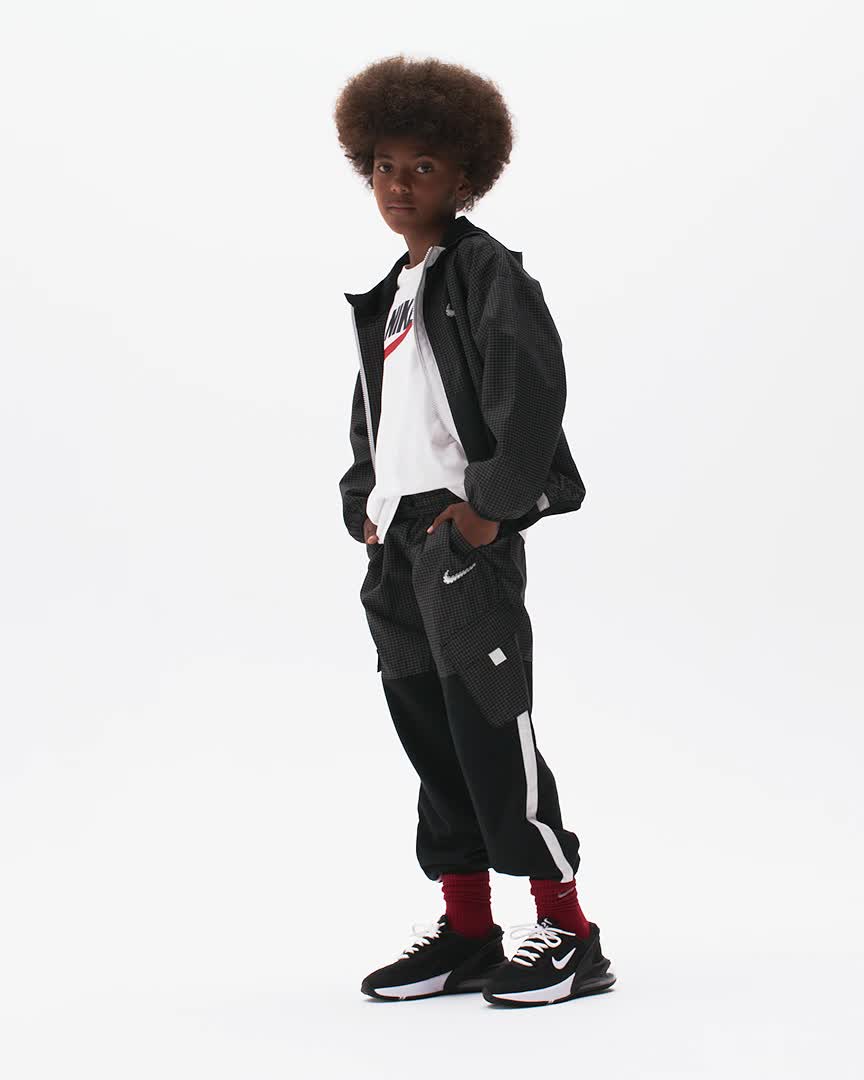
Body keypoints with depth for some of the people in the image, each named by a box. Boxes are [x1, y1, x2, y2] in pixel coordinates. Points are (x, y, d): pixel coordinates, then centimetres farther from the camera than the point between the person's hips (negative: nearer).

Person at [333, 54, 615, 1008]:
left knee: (490, 732, -8)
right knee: (431, 739, 9)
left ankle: (569, 933, 0)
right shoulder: (389, 297, 20)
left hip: (463, 534, -8)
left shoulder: (484, 269, -5)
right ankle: (467, 932, 17)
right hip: (398, 545, 8)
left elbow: (531, 383, -17)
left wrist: (491, 503, -19)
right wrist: (364, 503, 15)